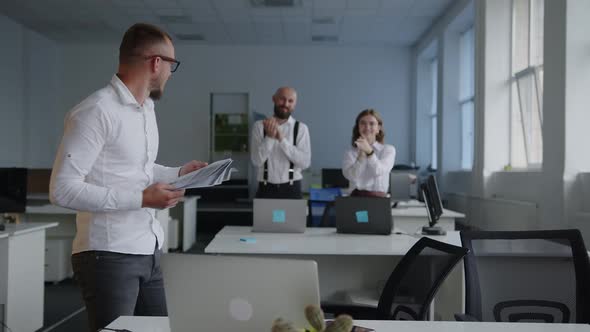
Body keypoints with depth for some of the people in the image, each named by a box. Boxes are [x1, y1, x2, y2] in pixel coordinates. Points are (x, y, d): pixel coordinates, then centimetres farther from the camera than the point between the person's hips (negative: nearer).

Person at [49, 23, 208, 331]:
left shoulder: (147, 108, 14)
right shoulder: (97, 111, -16)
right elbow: (63, 188, -21)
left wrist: (179, 173, 11)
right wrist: (141, 199, -23)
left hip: (148, 251, 8)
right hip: (109, 256, -8)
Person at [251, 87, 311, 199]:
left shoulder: (301, 128, 0)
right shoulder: (260, 126, 2)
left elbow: (305, 162, -11)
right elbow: (257, 161, -6)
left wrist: (282, 139, -18)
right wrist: (269, 137, -20)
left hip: (291, 190, 0)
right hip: (266, 190, 0)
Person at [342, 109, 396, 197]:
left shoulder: (388, 150, 7)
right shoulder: (350, 153, 9)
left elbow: (379, 171, -9)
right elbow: (351, 176, -7)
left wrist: (369, 151, -24)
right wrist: (362, 154, -19)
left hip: (378, 197, 0)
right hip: (357, 197, 0)